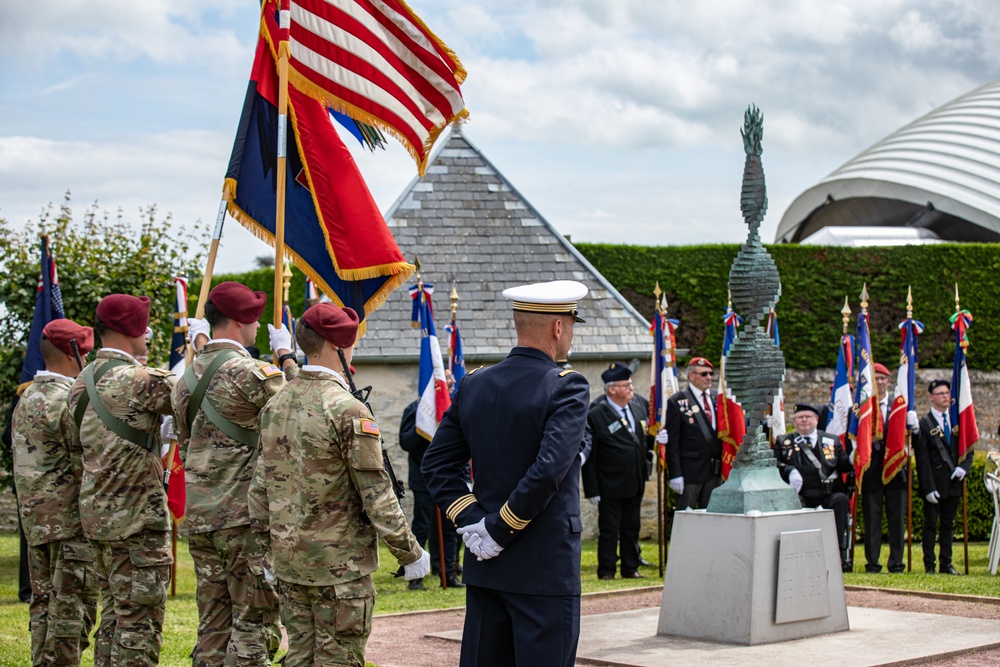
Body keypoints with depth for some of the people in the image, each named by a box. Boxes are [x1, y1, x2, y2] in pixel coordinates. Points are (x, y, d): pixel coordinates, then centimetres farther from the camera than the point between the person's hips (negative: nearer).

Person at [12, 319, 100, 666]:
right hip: (70, 518, -9)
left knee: (44, 603, 13)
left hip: (35, 517, 9)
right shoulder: (68, 400, -15)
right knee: (73, 605, -5)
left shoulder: (27, 397, 14)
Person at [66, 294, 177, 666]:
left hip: (95, 511, 9)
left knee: (115, 608, 18)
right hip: (136, 516, -9)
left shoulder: (83, 382, 11)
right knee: (139, 617, -4)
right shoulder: (139, 380, -17)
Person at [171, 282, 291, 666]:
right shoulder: (251, 373, -12)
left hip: (198, 517, 8)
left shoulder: (187, 378, 14)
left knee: (212, 623, 12)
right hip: (246, 516, -8)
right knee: (253, 621, -3)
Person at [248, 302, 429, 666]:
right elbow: (376, 496, -16)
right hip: (340, 566, -7)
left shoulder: (274, 405, 6)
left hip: (289, 560, 7)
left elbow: (260, 487, 11)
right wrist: (410, 554, -7)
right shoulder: (347, 410, -17)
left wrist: (266, 551, 20)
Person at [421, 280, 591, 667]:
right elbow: (548, 470, -22)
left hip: (484, 569, 6)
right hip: (547, 569, -6)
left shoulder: (473, 386, 8)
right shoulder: (566, 386, -12)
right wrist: (500, 530, -14)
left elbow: (436, 464, 7)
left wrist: (471, 519, 0)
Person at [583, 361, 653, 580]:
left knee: (631, 529, 15)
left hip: (635, 483, 6)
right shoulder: (595, 415, -13)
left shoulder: (640, 404, 4)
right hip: (610, 486, -6)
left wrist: (656, 438, -1)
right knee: (609, 531, 3)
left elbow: (648, 434, 22)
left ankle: (630, 568, 26)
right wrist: (593, 489, -13)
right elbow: (589, 456, -12)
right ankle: (606, 571, 13)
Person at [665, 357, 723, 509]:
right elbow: (672, 442, -7)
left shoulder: (718, 398, 11)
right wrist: (675, 474, -13)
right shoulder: (677, 402, -5)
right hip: (690, 471, -5)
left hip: (715, 470, 5)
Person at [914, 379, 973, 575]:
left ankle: (946, 564, 15)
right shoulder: (924, 423, -5)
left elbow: (968, 448, 12)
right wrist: (928, 488, -16)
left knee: (948, 524, 10)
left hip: (953, 483, 5)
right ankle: (929, 565, 3)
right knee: (930, 524, 0)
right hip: (934, 484, -5)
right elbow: (922, 460, -9)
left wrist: (964, 467, -8)